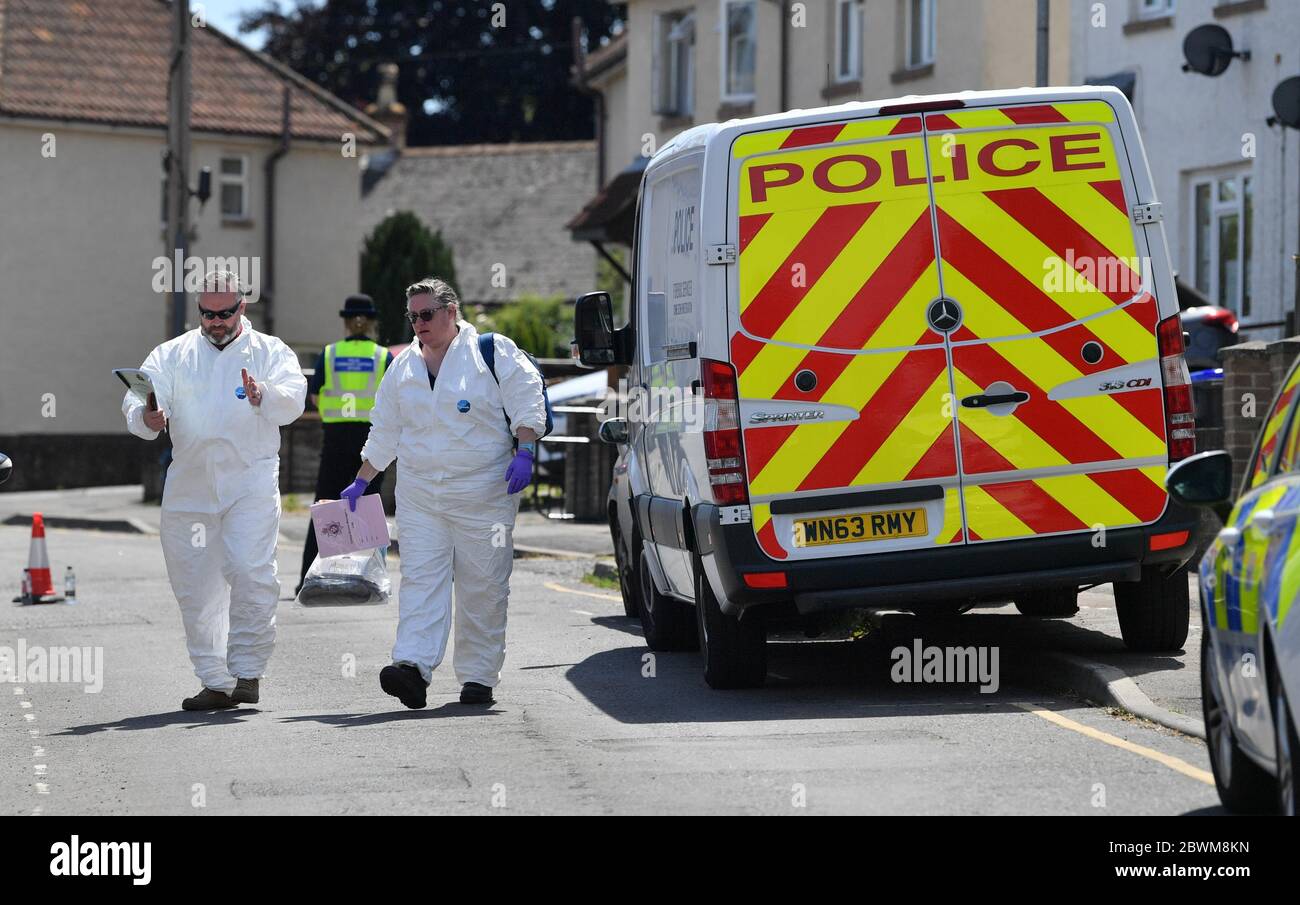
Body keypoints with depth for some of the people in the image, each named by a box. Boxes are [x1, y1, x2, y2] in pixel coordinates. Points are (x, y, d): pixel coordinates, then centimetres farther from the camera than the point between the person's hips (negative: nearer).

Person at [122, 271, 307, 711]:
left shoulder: (270, 352, 8)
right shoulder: (172, 354, 14)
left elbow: (292, 401, -8)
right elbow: (139, 397, -1)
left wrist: (264, 396, -31)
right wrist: (146, 416, -25)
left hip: (251, 480, -3)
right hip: (189, 483, 3)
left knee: (251, 572, -18)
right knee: (195, 586, 4)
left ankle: (247, 670, -8)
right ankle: (215, 682, 12)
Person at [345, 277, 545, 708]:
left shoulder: (492, 352, -1)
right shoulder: (403, 366, 14)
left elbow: (526, 401, -4)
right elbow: (384, 432, 21)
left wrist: (524, 453, -16)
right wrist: (361, 483, 20)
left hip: (482, 492, -4)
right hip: (418, 494, 4)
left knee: (483, 587, 0)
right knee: (420, 579, -9)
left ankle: (479, 677, 7)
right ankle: (413, 666, -21)